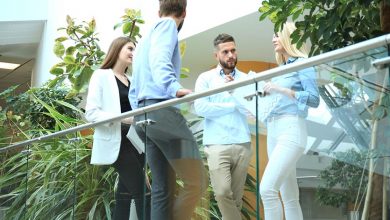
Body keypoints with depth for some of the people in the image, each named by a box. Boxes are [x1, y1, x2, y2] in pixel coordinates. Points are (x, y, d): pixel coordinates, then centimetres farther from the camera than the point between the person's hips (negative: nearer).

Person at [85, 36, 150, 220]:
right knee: (142, 194, -14)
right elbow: (91, 113, -9)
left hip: (135, 141, 7)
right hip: (117, 141, -7)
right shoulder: (101, 76, 1)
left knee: (125, 194, 4)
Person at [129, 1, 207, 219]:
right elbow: (159, 61, -18)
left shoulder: (146, 36, 30)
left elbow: (134, 87, 29)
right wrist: (175, 88, -32)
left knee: (163, 188, 6)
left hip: (142, 114, 10)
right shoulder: (167, 25, 3)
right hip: (161, 110, -10)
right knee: (197, 182, -8)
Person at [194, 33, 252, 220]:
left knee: (236, 197, 4)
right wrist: (233, 106, 0)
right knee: (223, 193, -18)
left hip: (243, 145, 3)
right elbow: (200, 108, -7)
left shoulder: (245, 78, 15)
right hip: (217, 145, -3)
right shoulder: (206, 78, 8)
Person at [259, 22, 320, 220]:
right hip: (274, 133, 8)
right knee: (289, 197, 5)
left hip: (290, 131, -8)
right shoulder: (280, 69, 20)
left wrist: (281, 90, -16)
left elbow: (314, 99, -12)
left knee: (267, 189, -22)